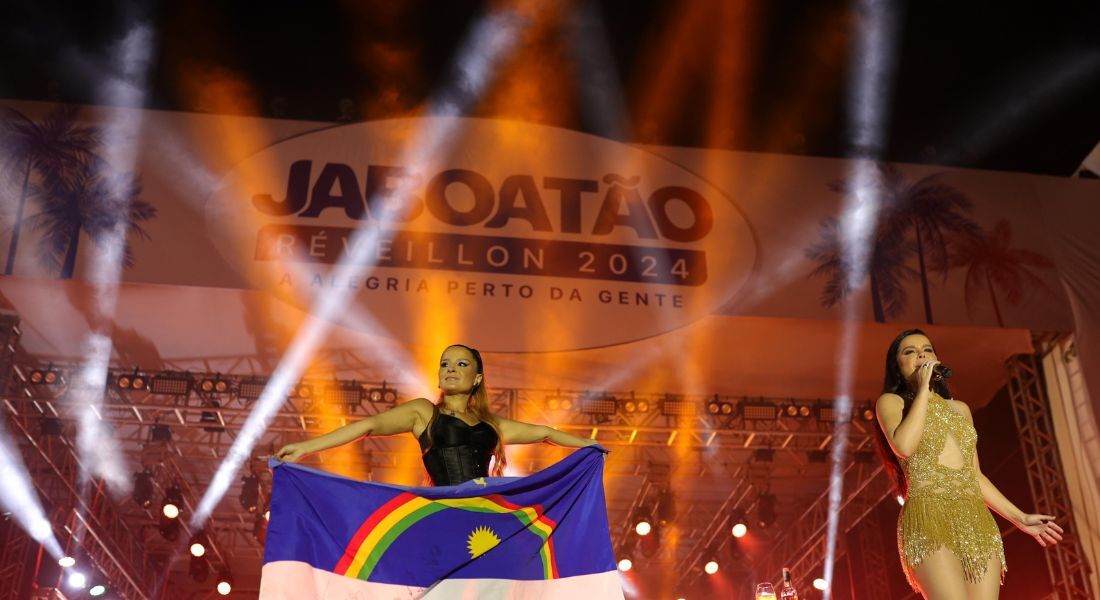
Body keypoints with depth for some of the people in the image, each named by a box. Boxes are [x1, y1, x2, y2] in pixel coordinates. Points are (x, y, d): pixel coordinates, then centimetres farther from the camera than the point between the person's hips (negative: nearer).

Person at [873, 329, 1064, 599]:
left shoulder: (960, 409, 26)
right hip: (929, 518, -5)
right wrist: (923, 389, -2)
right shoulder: (891, 402, 11)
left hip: (977, 521, 6)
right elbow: (904, 446, -11)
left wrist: (1020, 518, 21)